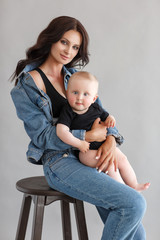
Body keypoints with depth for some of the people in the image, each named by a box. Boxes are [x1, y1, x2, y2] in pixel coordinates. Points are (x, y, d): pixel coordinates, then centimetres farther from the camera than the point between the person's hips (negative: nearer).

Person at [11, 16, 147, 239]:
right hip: (60, 162, -6)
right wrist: (90, 136, -16)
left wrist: (111, 139, -9)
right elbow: (42, 135, -10)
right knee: (134, 204, -23)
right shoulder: (27, 85, -4)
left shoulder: (74, 76, 15)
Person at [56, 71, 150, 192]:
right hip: (85, 150, -6)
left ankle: (134, 185, 24)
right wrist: (79, 144, -28)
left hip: (103, 145, 7)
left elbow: (105, 117, 19)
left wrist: (110, 119, -7)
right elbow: (61, 132, -29)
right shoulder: (68, 112, -17)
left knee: (122, 159, 6)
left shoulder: (96, 108, 1)